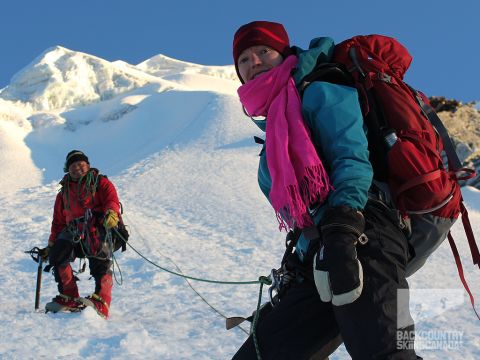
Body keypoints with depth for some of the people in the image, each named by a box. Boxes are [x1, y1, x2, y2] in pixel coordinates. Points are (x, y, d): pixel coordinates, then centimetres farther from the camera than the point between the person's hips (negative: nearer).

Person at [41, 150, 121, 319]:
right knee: (57, 254, -19)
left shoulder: (100, 183, 17)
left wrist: (111, 213, -24)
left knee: (100, 261, -26)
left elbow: (112, 199, -1)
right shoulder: (64, 193, 31)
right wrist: (51, 245, 26)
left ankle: (101, 303, -35)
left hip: (97, 225, -4)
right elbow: (58, 221, 33)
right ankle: (69, 298, -15)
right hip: (73, 231, 5)